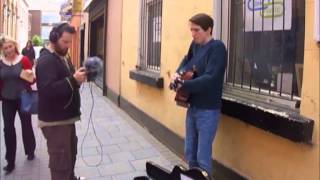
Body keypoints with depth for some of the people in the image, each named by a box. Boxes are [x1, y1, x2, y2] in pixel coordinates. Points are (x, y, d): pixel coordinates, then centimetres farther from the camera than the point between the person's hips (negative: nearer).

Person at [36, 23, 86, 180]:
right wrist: (73, 80, -32)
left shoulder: (63, 57, 14)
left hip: (67, 117, 10)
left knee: (71, 153, 24)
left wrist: (77, 77, -2)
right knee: (61, 160, -3)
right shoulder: (46, 60, -19)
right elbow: (48, 90, -30)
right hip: (54, 120, -10)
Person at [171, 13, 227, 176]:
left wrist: (183, 85, -22)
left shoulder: (217, 47, -14)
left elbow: (209, 79, -23)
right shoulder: (195, 45, 8)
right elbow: (187, 60, 26)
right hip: (192, 106, 8)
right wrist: (178, 73, 6)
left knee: (203, 158, -1)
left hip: (208, 110, -7)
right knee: (190, 154, 16)